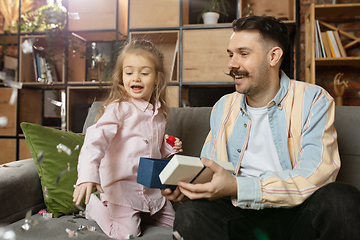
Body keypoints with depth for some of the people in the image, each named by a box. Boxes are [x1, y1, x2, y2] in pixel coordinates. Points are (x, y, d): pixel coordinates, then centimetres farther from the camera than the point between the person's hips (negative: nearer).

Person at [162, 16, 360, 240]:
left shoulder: (313, 101, -3)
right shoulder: (223, 107, 12)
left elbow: (315, 176, -17)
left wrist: (237, 187, -27)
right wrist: (185, 183, -11)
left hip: (295, 213, -1)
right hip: (241, 215, 2)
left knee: (341, 198, -33)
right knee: (189, 214, -28)